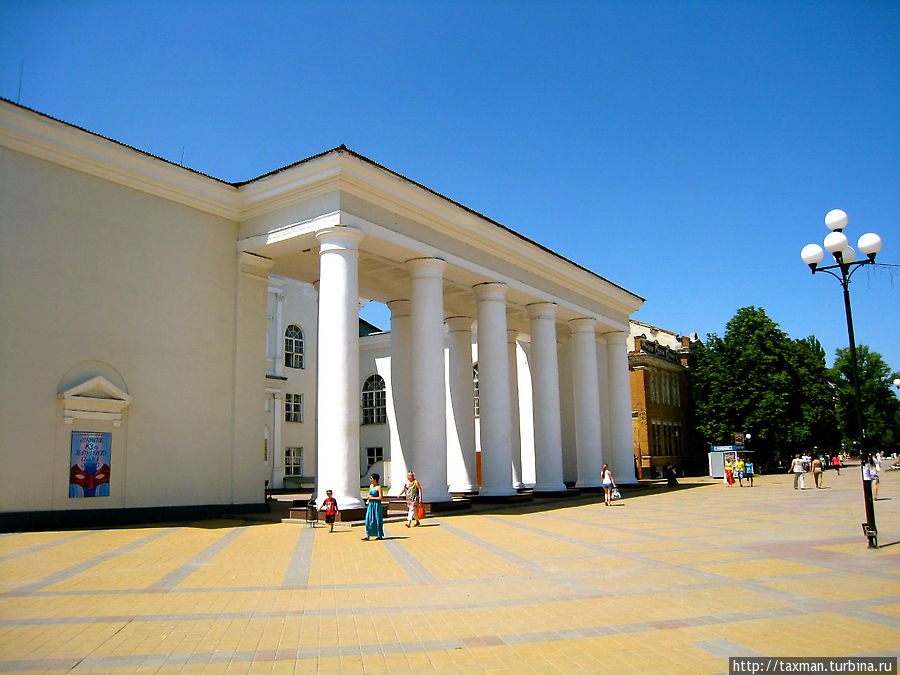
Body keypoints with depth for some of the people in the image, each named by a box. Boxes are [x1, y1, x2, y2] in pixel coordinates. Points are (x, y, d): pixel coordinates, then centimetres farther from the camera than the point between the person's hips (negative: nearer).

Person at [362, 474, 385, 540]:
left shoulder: (379, 487, -12)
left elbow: (381, 497, -17)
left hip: (377, 505, -7)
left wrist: (372, 498, -11)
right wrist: (368, 500, 5)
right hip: (370, 505, 7)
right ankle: (368, 536, 3)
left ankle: (380, 535, 12)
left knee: (377, 520, 2)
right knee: (369, 520, 2)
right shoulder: (370, 486, 10)